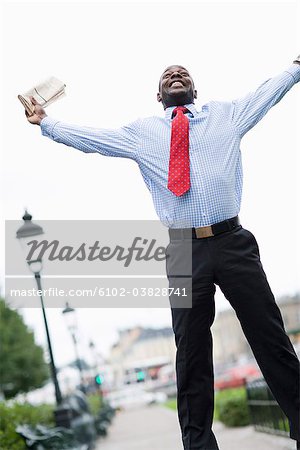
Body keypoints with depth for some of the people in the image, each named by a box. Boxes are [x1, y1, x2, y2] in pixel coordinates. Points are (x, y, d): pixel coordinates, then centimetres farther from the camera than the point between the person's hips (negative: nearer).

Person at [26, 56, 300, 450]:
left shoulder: (226, 114, 15)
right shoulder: (142, 132, 15)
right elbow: (90, 138, 19)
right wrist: (45, 123, 21)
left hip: (234, 243, 0)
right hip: (184, 249, 1)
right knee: (191, 352, 5)